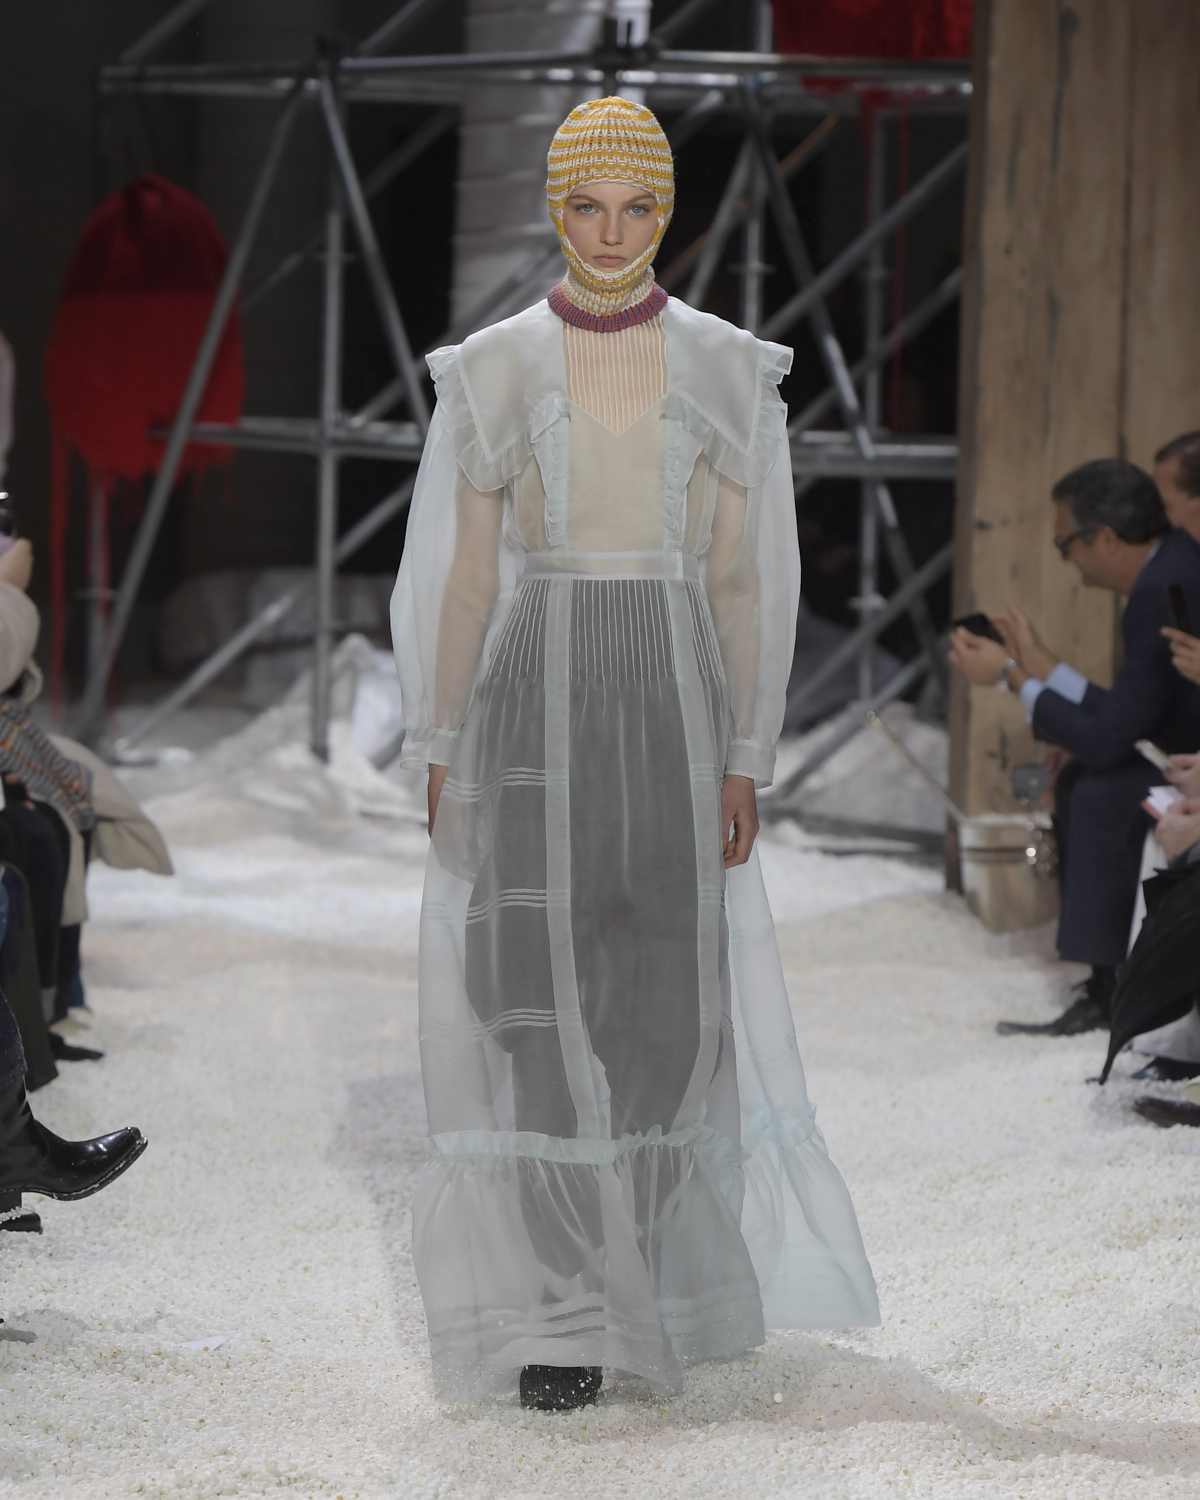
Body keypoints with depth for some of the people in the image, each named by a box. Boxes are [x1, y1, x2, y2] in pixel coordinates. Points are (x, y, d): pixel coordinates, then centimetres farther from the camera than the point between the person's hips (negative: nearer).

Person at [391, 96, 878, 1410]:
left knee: (666, 1003, 4)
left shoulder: (727, 374, 5)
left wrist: (746, 760, 1)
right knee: (545, 1005, -7)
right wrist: (442, 755, 1)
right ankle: (559, 1317, -3)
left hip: (673, 706, 1)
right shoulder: (493, 372, 3)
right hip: (534, 702, -1)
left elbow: (743, 578, 5)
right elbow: (461, 574, 5)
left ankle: (650, 1278, 26)